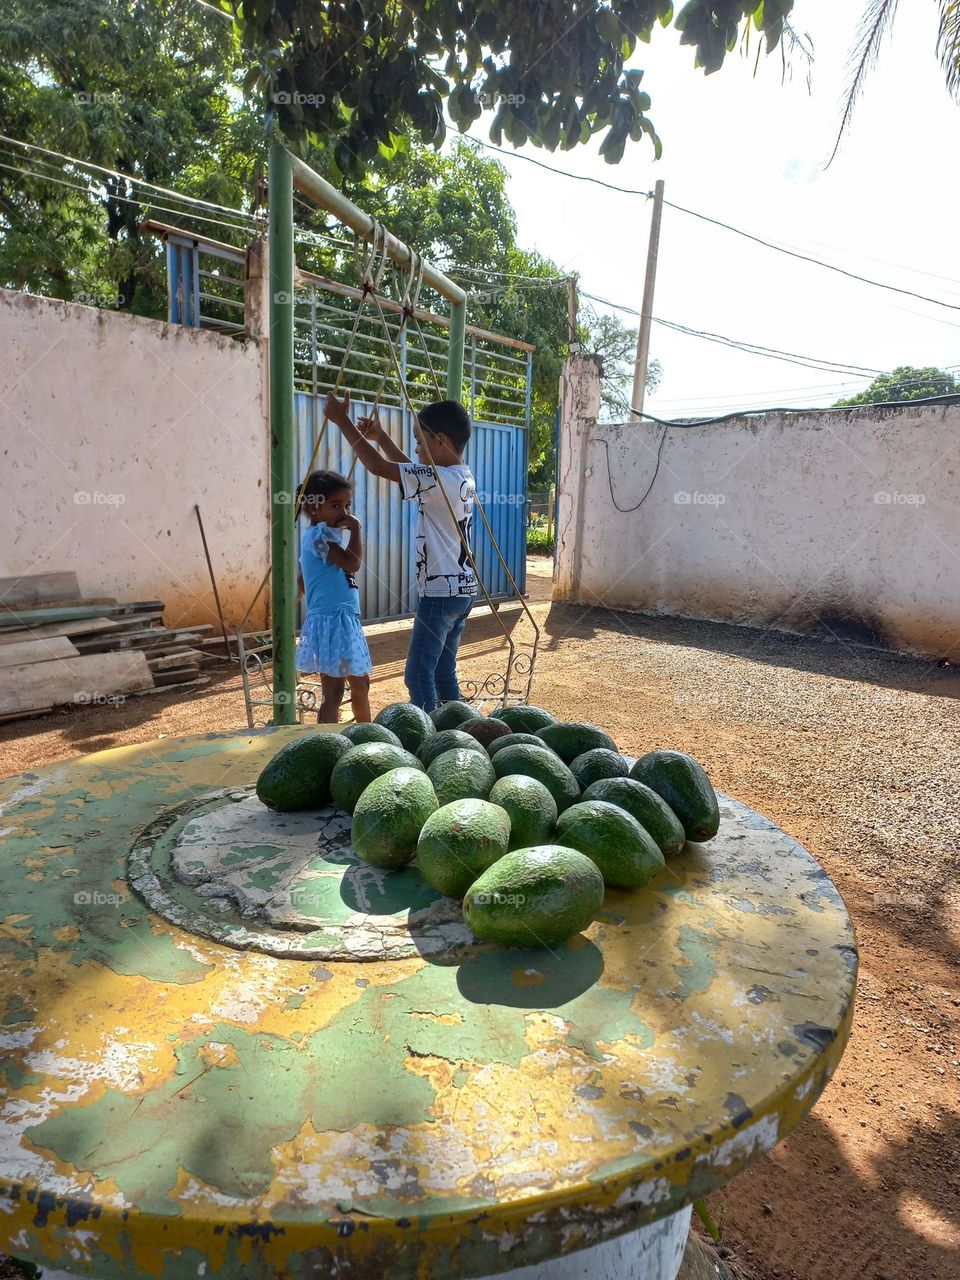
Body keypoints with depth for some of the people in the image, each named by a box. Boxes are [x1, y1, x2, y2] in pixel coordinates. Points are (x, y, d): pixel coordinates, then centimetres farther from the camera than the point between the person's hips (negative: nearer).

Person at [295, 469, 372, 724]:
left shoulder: (323, 533, 17)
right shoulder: (320, 533, -14)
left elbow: (302, 581, 23)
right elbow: (353, 562, -27)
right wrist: (355, 528, -16)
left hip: (345, 621, 10)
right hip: (332, 622, -10)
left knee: (361, 683, 20)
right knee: (333, 693, -8)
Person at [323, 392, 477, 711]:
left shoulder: (441, 480, -18)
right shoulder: (463, 477, 10)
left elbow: (379, 466, -17)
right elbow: (412, 469, 26)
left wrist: (343, 421, -8)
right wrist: (380, 437, 27)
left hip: (441, 593, -10)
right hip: (461, 590, 10)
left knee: (418, 674, -4)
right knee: (443, 673, 15)